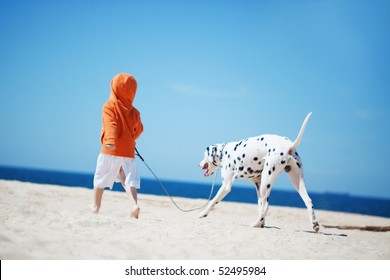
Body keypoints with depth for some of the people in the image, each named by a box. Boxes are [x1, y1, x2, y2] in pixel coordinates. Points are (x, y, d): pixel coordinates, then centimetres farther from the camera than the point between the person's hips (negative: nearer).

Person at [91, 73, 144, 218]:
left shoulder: (109, 106, -5)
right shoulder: (134, 112, 6)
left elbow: (111, 124, -21)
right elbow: (139, 130, 12)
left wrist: (110, 141, -35)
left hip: (110, 151, -3)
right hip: (128, 151, 3)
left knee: (100, 179, 13)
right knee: (130, 179, 1)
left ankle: (96, 206, 22)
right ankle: (134, 204, -22)